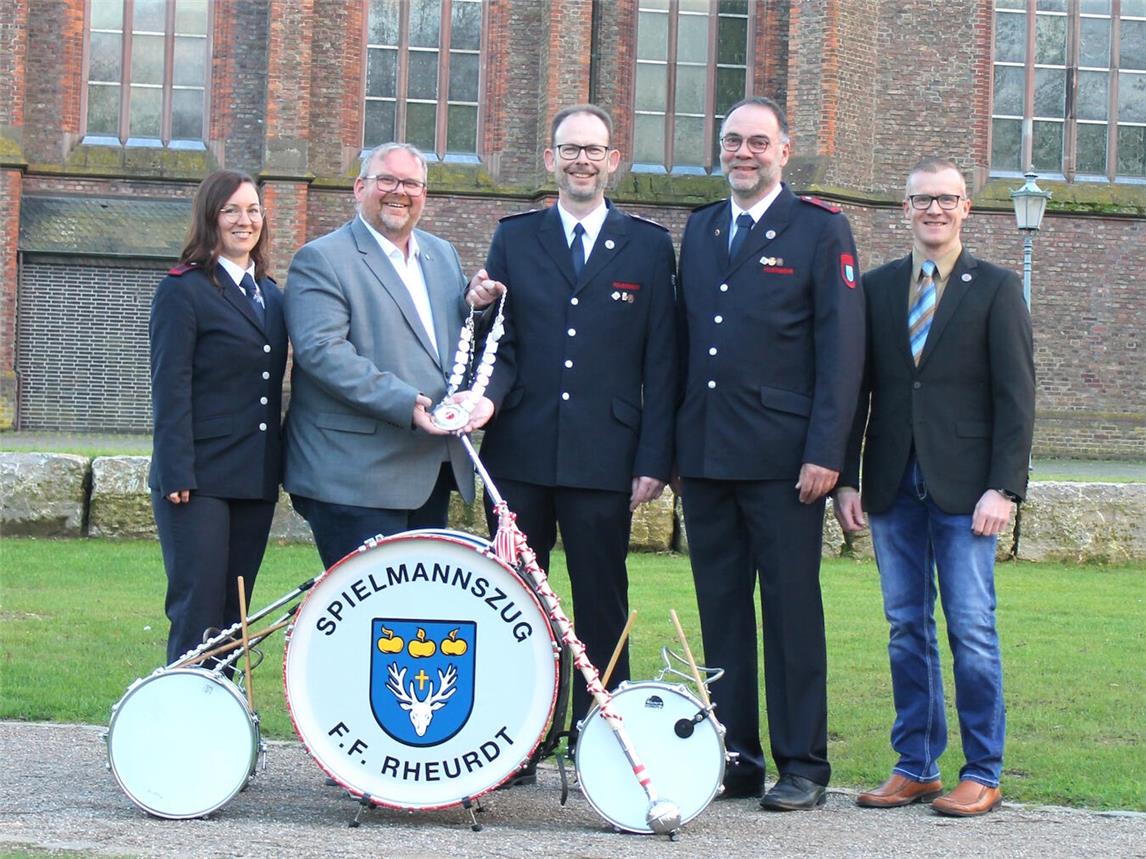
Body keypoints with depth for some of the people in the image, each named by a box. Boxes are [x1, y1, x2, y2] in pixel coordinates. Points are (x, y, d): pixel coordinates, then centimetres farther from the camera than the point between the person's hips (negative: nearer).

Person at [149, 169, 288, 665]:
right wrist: (176, 474, -18)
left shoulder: (270, 294, 15)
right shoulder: (184, 290, -5)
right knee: (198, 611, -5)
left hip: (256, 476, 6)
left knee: (235, 610, 10)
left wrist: (279, 464, 9)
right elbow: (170, 388, -11)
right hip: (201, 477, -6)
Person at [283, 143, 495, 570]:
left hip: (432, 475, 7)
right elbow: (321, 350, -17)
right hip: (357, 478, -7)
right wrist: (404, 404, -24)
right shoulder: (321, 260, -5)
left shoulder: (443, 255, 20)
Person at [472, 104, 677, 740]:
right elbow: (500, 342, 7)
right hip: (519, 452, 2)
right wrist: (490, 394, -16)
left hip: (604, 456, -1)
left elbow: (660, 363, 3)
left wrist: (654, 460, -3)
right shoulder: (513, 238, 10)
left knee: (602, 609, 2)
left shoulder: (649, 246, 6)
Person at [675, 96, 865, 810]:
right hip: (705, 454, 5)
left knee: (792, 610, -1)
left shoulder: (821, 229, -1)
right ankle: (736, 760, 16)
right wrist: (675, 444, 10)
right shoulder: (700, 229, 15)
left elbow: (841, 347, -6)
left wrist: (826, 453, -13)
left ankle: (803, 768, 6)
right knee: (721, 610, 8)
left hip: (782, 457, -5)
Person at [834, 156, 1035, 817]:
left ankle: (983, 775, 5)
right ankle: (915, 766, 16)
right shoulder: (876, 288, 11)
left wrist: (1004, 488, -11)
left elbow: (1016, 398, -3)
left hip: (964, 488, -3)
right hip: (894, 486, 3)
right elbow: (857, 387, 11)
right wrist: (847, 478, 4)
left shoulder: (997, 288, 2)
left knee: (972, 630, -3)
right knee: (907, 627, 8)